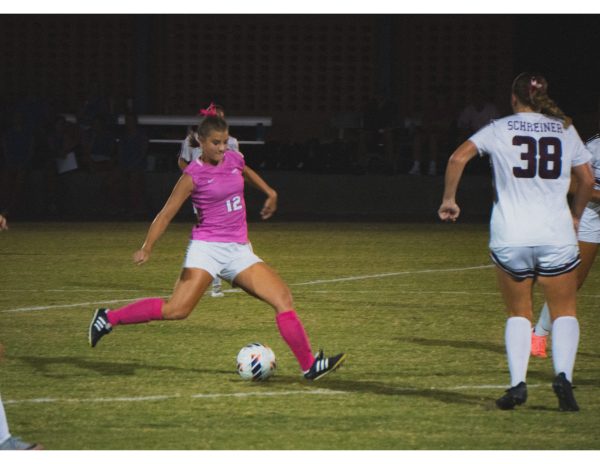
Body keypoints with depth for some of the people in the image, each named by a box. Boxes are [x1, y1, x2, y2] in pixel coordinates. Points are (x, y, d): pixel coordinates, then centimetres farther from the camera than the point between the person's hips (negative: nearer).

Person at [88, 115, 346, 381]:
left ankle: (309, 366, -2)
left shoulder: (234, 159, 8)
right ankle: (109, 318, -6)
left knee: (283, 298, -6)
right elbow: (166, 214, -12)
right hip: (207, 248, -6)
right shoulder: (194, 175, -9)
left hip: (239, 250, 6)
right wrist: (147, 248, -22)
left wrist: (269, 193, 39)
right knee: (177, 310, -20)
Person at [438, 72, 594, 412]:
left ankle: (517, 382, -3)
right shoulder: (565, 130, 9)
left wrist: (449, 199, 5)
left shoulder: (500, 130, 4)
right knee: (565, 312, 9)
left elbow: (459, 157, -6)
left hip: (510, 237, 0)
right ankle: (563, 374, -15)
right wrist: (576, 216, 27)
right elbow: (587, 179, 12)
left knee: (519, 313, 14)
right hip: (557, 236, 0)